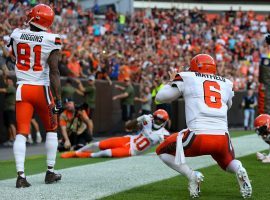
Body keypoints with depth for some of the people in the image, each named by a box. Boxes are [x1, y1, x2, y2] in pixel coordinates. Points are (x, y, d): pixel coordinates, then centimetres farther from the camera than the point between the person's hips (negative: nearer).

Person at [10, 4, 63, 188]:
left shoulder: (16, 35, -2)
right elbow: (54, 73, -14)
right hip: (42, 89, -2)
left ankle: (21, 174, -13)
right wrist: (58, 100, -11)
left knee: (21, 133, 1)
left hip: (22, 89, 2)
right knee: (51, 130, 18)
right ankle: (50, 172, 20)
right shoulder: (50, 41, -13)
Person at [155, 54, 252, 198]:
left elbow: (160, 97, 16)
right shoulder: (226, 84, 20)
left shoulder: (186, 79, 10)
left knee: (162, 152, 19)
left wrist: (172, 81, 34)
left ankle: (192, 176, -3)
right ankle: (239, 171, -2)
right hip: (222, 137, 4)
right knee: (227, 163, 35)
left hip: (198, 136, -4)